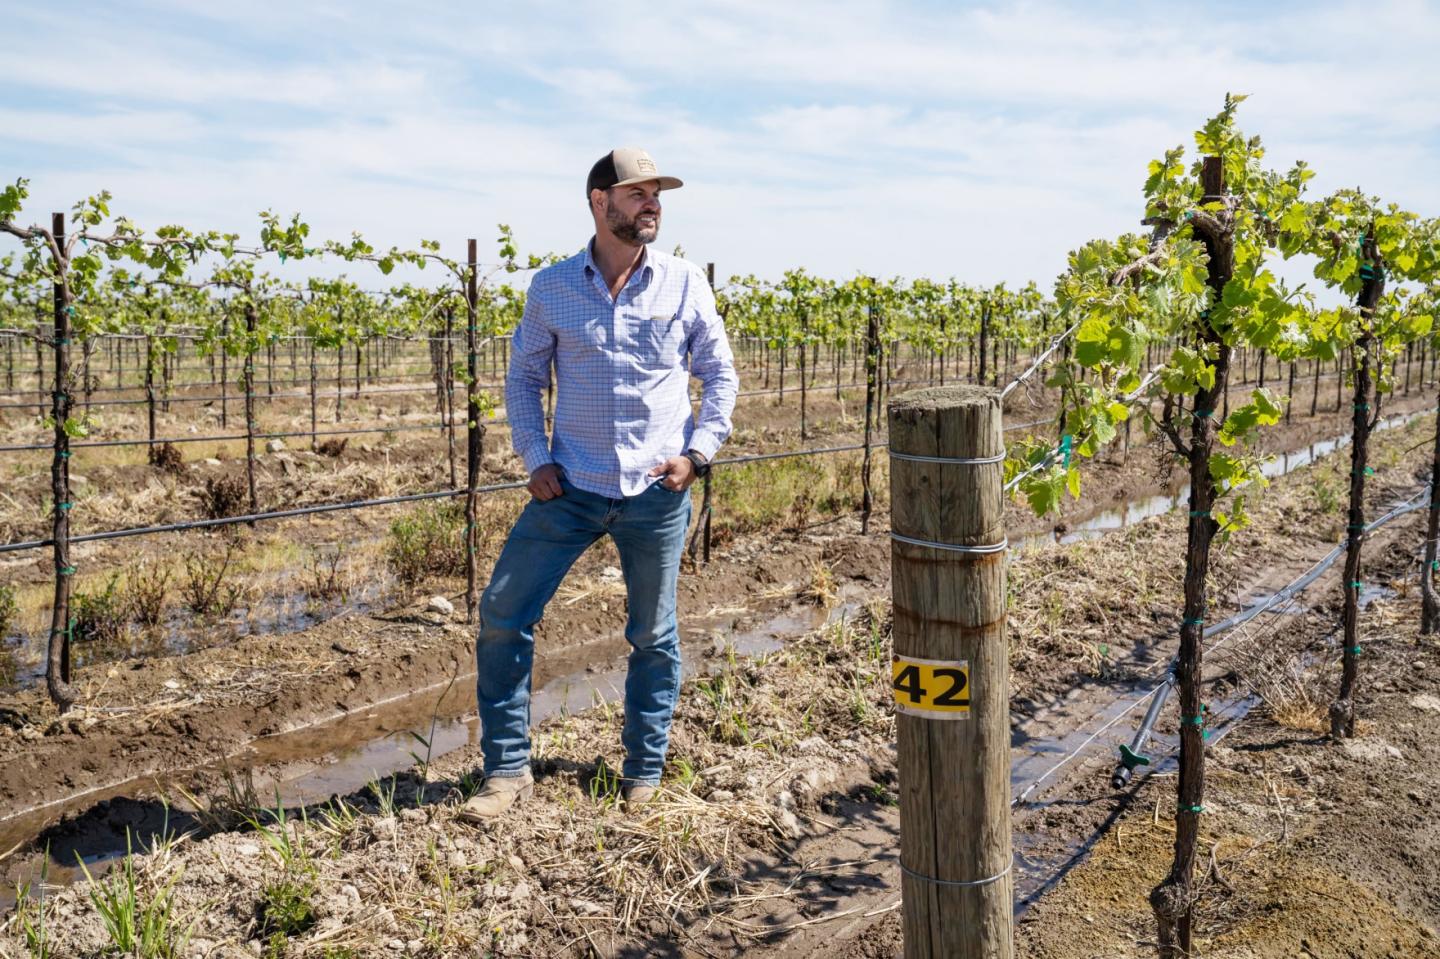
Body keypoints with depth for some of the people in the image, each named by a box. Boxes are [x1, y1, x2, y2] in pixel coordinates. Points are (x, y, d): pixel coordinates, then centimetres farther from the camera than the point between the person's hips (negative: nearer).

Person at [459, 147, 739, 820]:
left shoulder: (684, 284, 1)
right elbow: (523, 377, 10)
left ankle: (644, 775, 27)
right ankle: (508, 770, 13)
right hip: (570, 489, 1)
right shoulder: (551, 288, 2)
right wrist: (534, 458, -1)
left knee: (653, 635, 9)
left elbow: (720, 374, 8)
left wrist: (698, 451, -4)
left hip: (657, 493, 0)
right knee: (502, 616, -2)